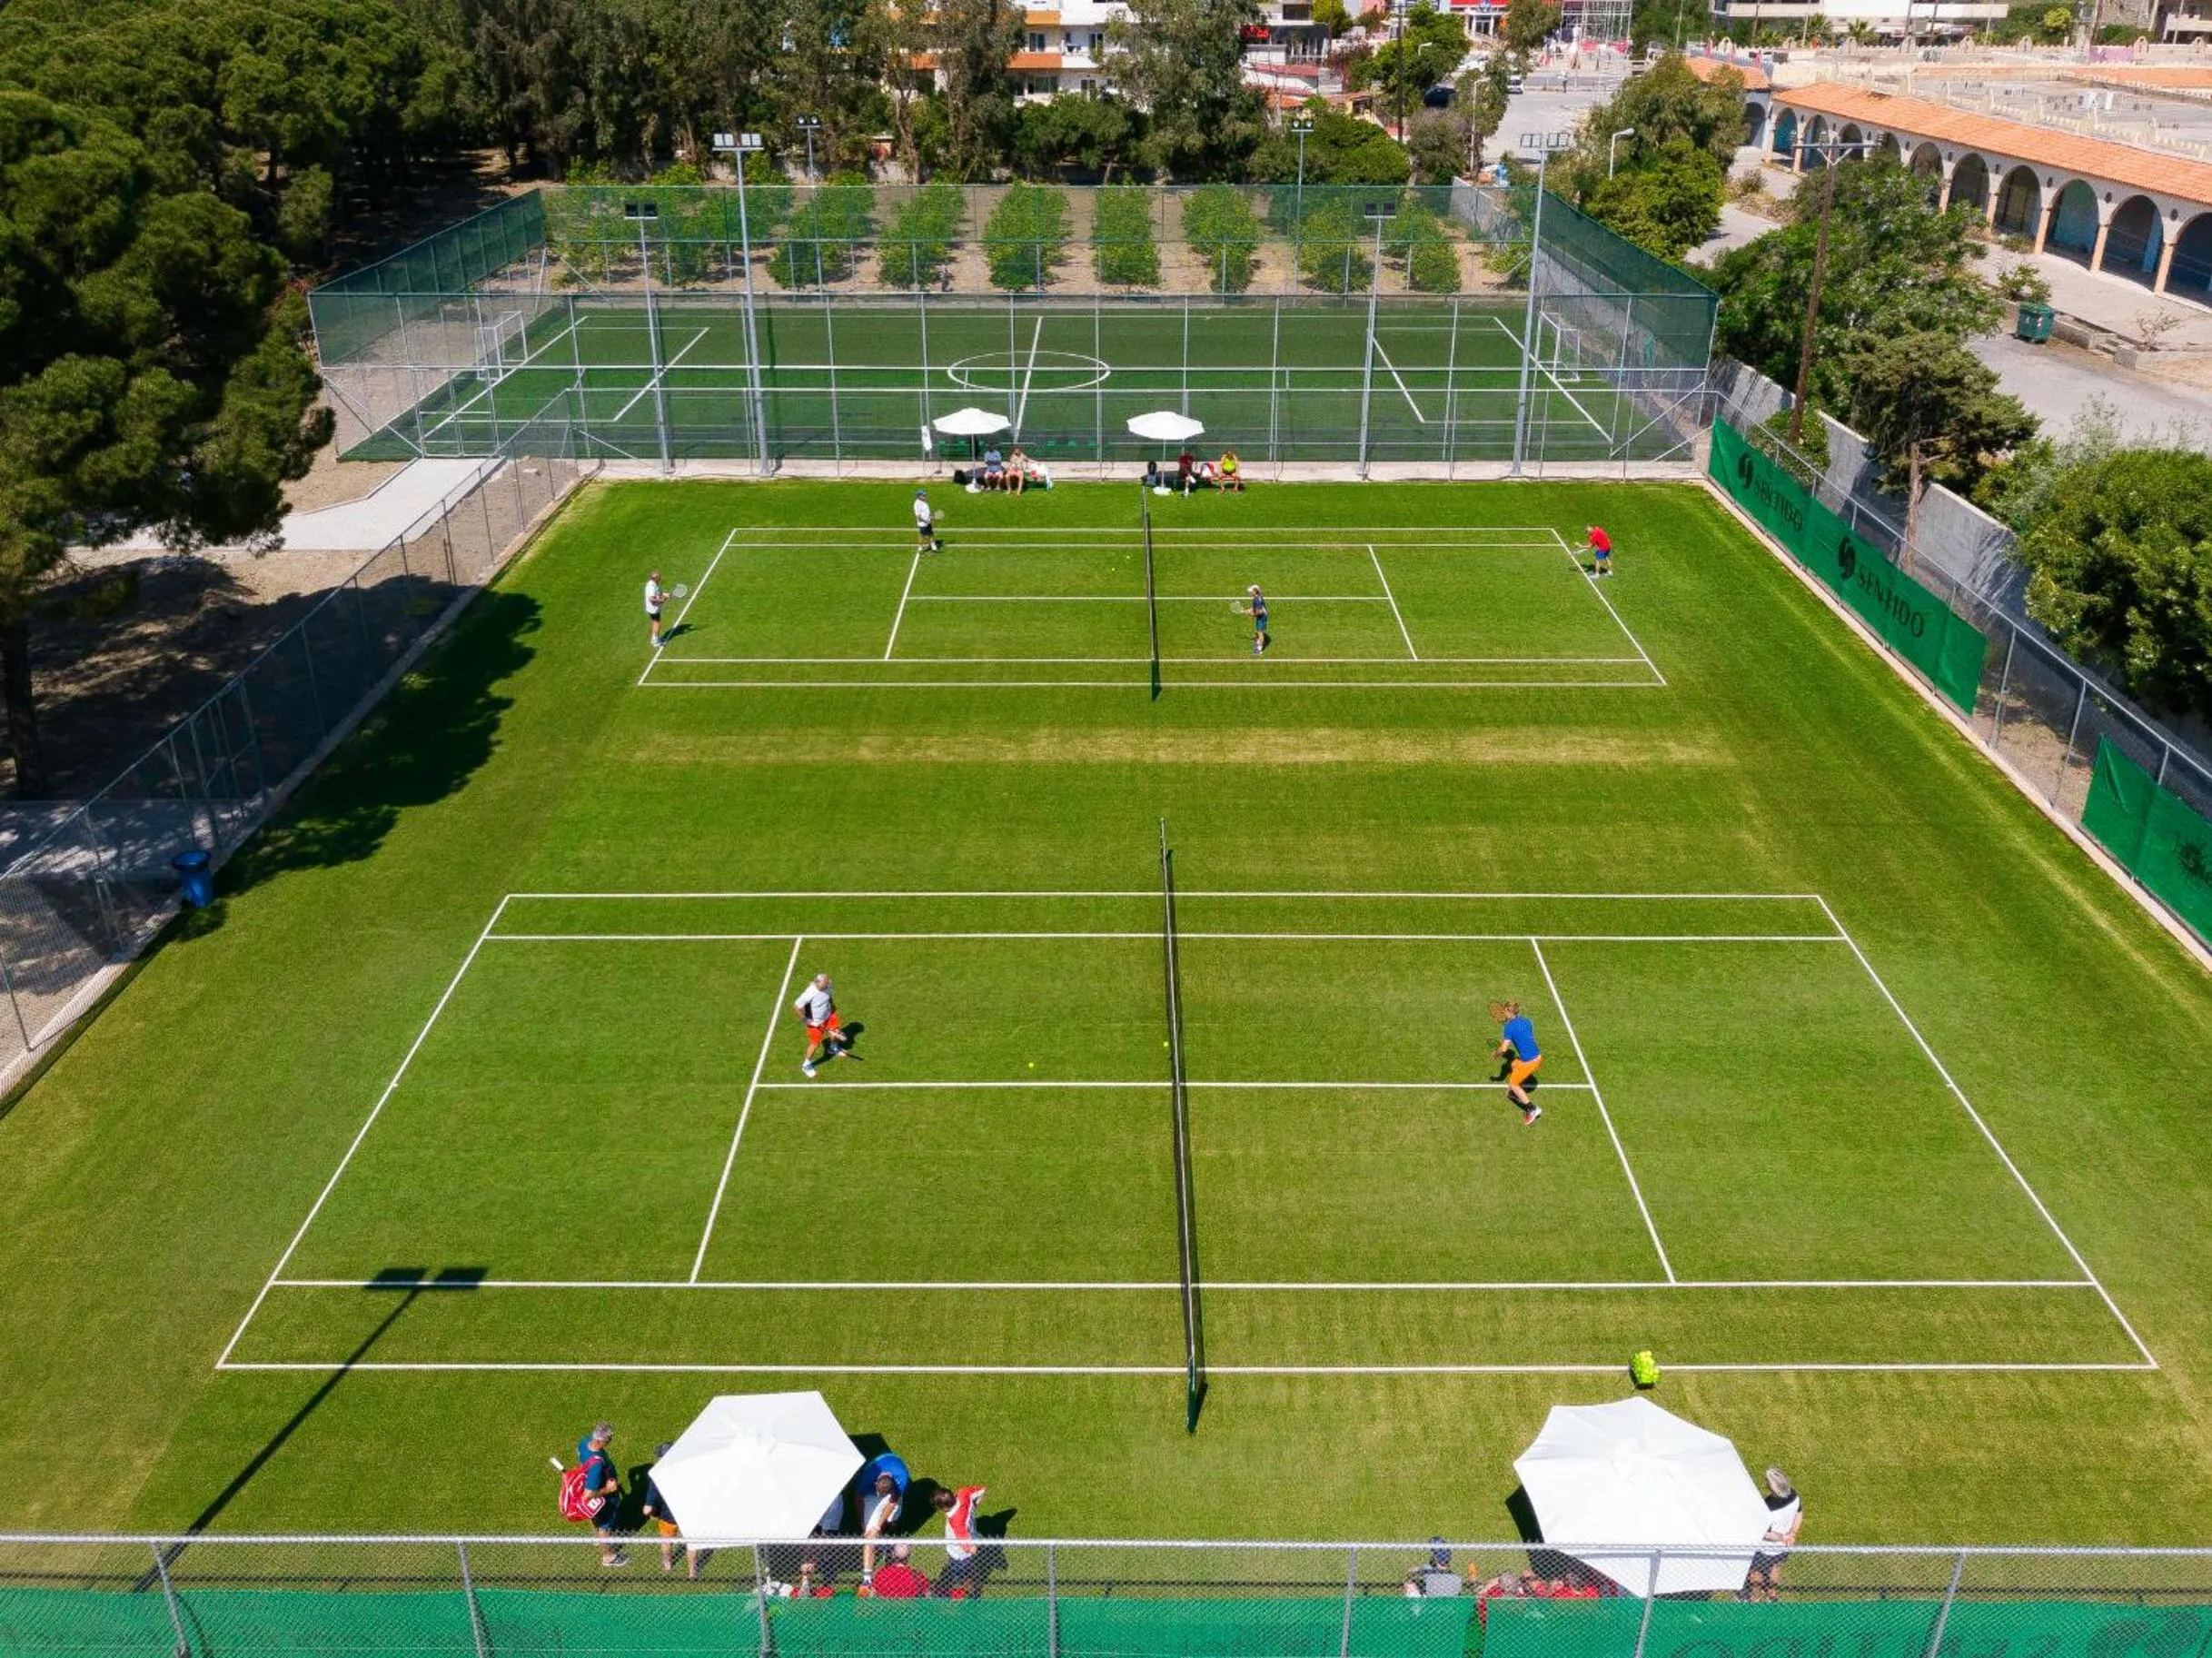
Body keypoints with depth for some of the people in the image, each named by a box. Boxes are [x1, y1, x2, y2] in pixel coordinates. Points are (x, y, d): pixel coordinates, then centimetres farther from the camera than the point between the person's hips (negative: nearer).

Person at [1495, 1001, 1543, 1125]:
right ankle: (1513, 1093, 48)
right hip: (1537, 1056, 8)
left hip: (1528, 1061, -8)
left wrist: (1495, 1055, 4)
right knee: (1513, 1065, 32)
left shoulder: (1509, 1026, -16)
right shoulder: (1525, 1020, 6)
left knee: (1513, 1084, 10)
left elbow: (1504, 1049, -16)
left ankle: (1532, 1109, 6)